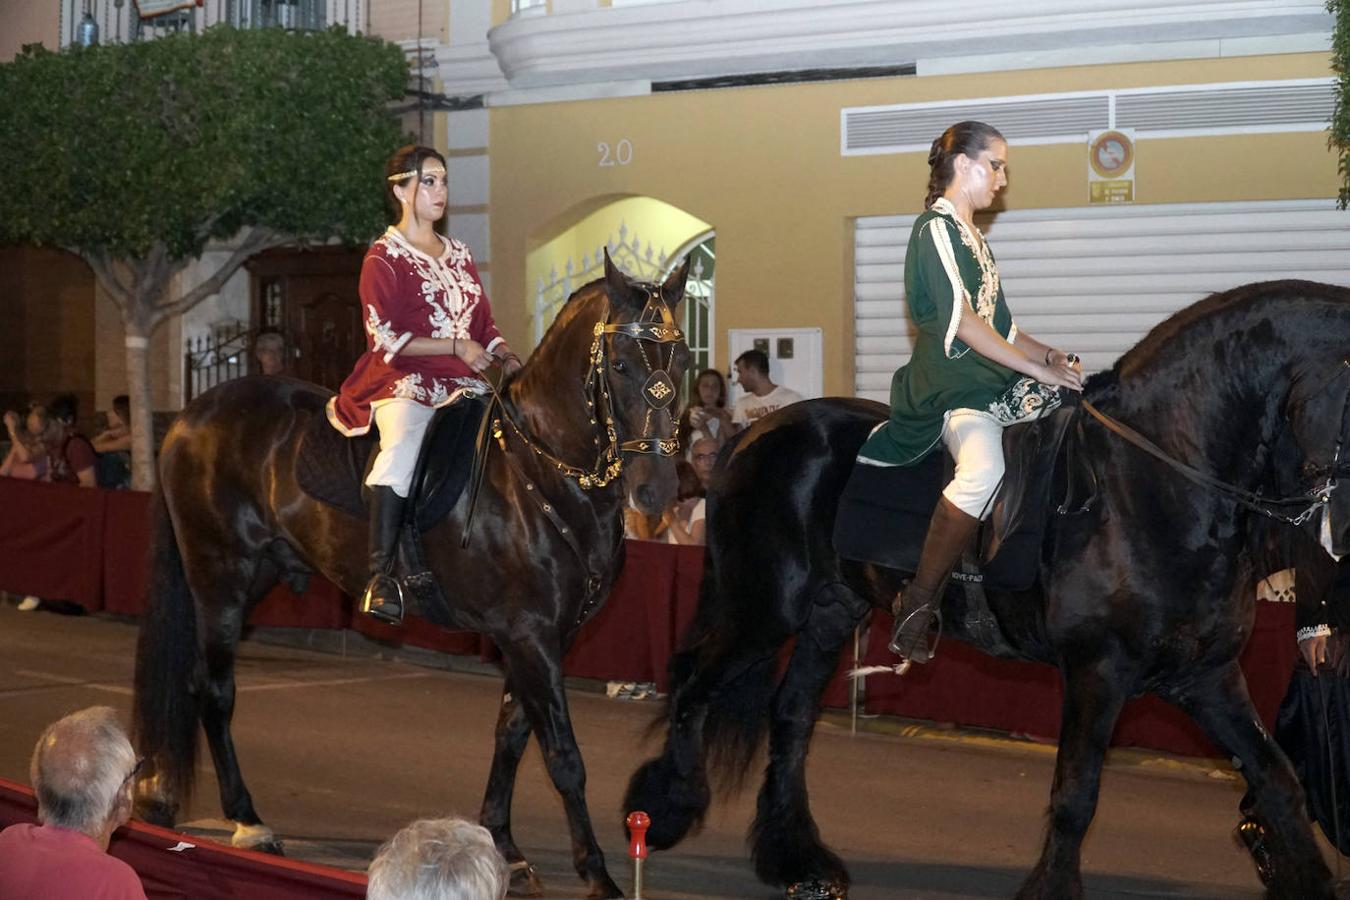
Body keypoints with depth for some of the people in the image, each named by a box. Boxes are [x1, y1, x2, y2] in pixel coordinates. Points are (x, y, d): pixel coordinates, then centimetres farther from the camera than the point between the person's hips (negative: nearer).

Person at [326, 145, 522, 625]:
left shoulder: (458, 254, 21)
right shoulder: (384, 258, 1)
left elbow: (483, 324, 23)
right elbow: (386, 338, -7)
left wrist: (507, 357, 2)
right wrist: (456, 346, -13)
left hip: (461, 384, 7)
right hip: (402, 381, -7)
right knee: (402, 444, -35)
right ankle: (381, 575, -38)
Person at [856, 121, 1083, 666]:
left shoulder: (973, 240, 23)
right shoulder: (936, 228, -6)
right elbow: (961, 322, -18)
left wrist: (1052, 355, 7)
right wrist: (1040, 370, -20)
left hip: (994, 384, 11)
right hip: (951, 386, -11)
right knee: (983, 470, -35)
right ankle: (918, 603, -23)